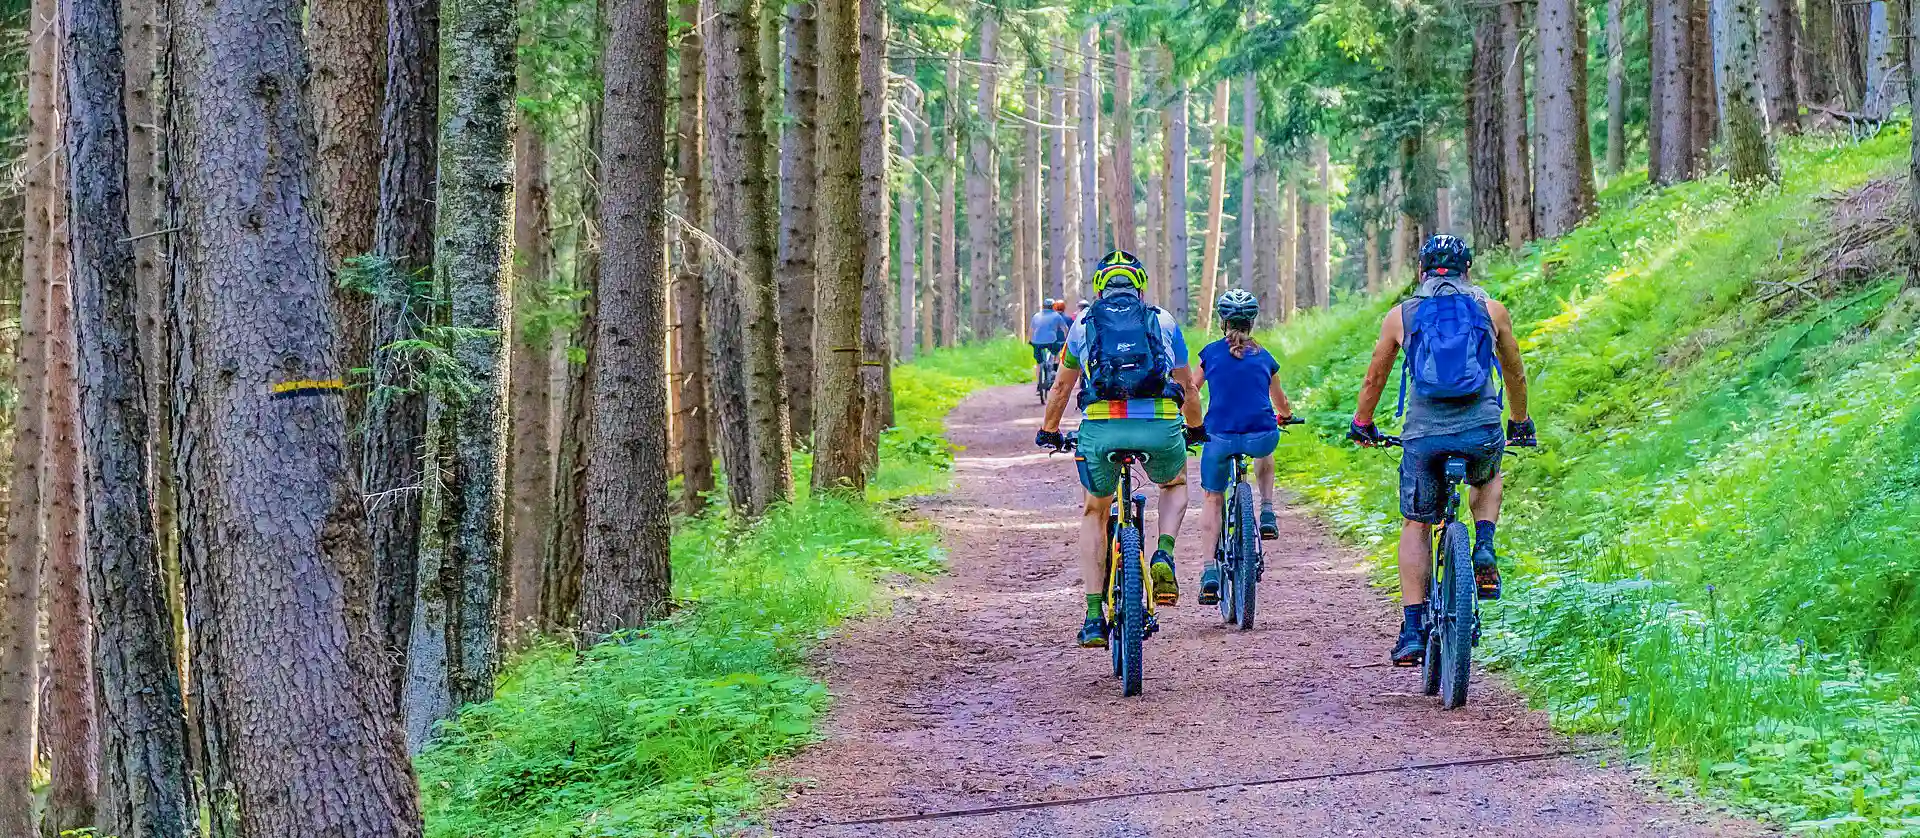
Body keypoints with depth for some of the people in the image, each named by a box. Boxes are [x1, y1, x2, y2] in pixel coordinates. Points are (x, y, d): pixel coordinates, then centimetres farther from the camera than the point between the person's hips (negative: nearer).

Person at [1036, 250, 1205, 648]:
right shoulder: (1163, 322, 21)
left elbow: (1061, 388, 30)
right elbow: (1186, 388, 29)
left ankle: (1094, 617, 15)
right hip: (1160, 426, 0)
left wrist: (1048, 432, 47)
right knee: (1175, 484, 34)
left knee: (1094, 512, 26)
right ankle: (1163, 557, 6)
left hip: (1101, 428, 0)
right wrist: (1195, 429, 48)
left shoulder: (1083, 324, 21)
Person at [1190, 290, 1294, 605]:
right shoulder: (1264, 357, 12)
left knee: (1213, 498, 18)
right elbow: (1281, 404, 27)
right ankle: (1267, 514, 26)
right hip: (1261, 436, 1)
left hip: (1219, 437, -1)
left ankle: (1211, 570, 5)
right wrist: (1286, 414, 50)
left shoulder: (1211, 353, 8)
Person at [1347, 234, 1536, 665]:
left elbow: (1374, 379, 21)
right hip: (1482, 431, 1)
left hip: (1424, 435, -1)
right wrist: (1520, 424, 41)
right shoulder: (1492, 310, 11)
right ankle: (1484, 550, 9)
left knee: (1416, 526, 16)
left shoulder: (1400, 315, 10)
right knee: (1488, 479, 35)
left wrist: (1362, 424, 39)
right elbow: (1515, 374, 25)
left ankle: (1412, 630, 7)